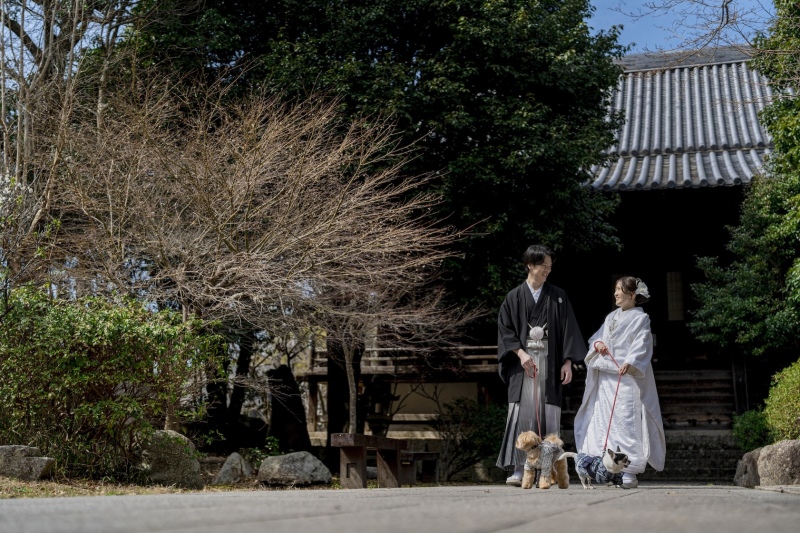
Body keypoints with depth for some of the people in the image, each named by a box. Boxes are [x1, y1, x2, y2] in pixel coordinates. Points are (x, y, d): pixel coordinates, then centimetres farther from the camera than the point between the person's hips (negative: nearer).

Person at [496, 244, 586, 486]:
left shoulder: (558, 296, 11)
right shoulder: (514, 297, 8)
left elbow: (568, 330, 8)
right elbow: (504, 330, 3)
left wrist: (567, 361, -1)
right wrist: (520, 352, -11)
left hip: (550, 364, 1)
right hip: (523, 362, -1)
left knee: (548, 416, -3)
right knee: (521, 414, -9)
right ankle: (518, 470, -10)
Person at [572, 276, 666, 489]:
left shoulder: (641, 318, 1)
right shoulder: (611, 317, 20)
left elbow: (642, 346, -10)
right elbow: (596, 337, 21)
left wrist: (630, 363, -26)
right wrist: (597, 344, -3)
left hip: (627, 376, -7)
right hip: (605, 376, 7)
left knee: (627, 421, -10)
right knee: (604, 421, 5)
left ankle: (630, 471, -8)